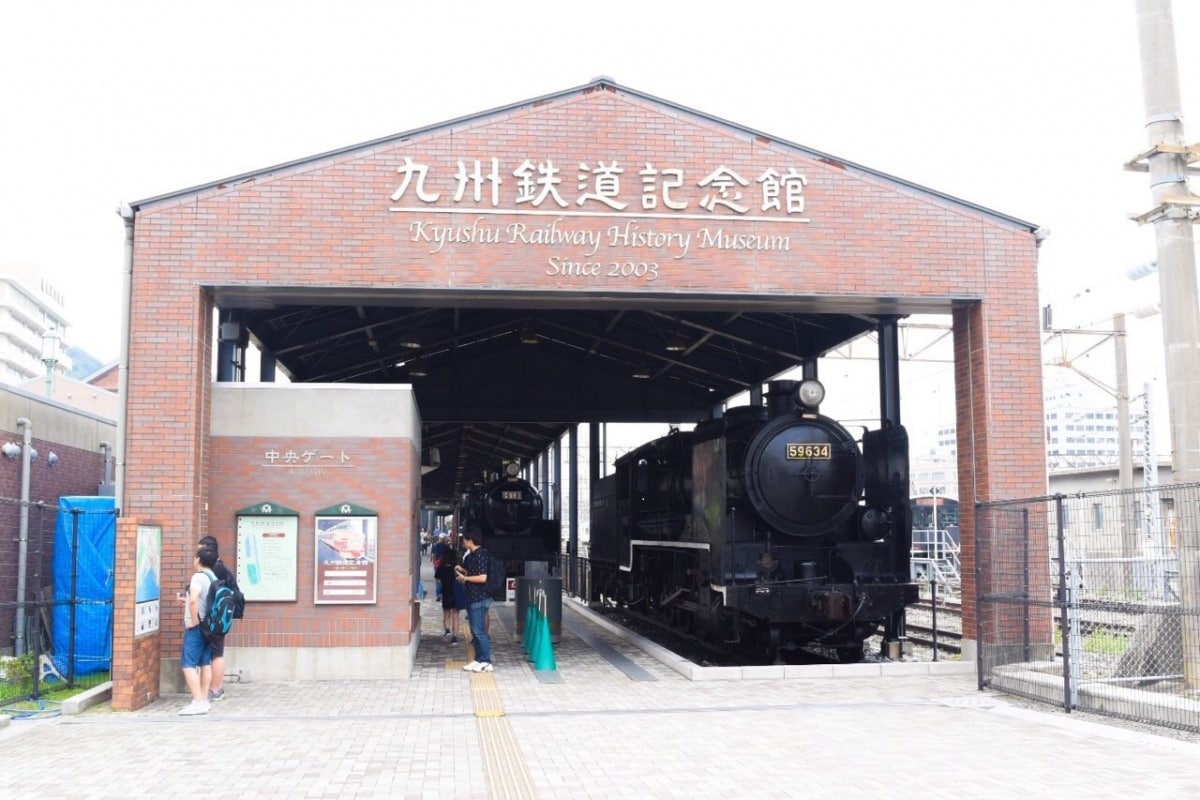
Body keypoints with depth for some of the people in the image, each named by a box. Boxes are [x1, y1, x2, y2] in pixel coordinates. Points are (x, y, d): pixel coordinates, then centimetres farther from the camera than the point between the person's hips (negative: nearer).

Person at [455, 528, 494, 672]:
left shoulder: (481, 555, -17)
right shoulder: (472, 555, 13)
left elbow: (482, 578, -23)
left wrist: (465, 578, -14)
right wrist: (463, 570, 11)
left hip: (479, 599, -10)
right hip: (472, 597, 10)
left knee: (479, 631, -7)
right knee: (476, 631, 12)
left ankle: (486, 662, -3)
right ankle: (478, 660, 18)